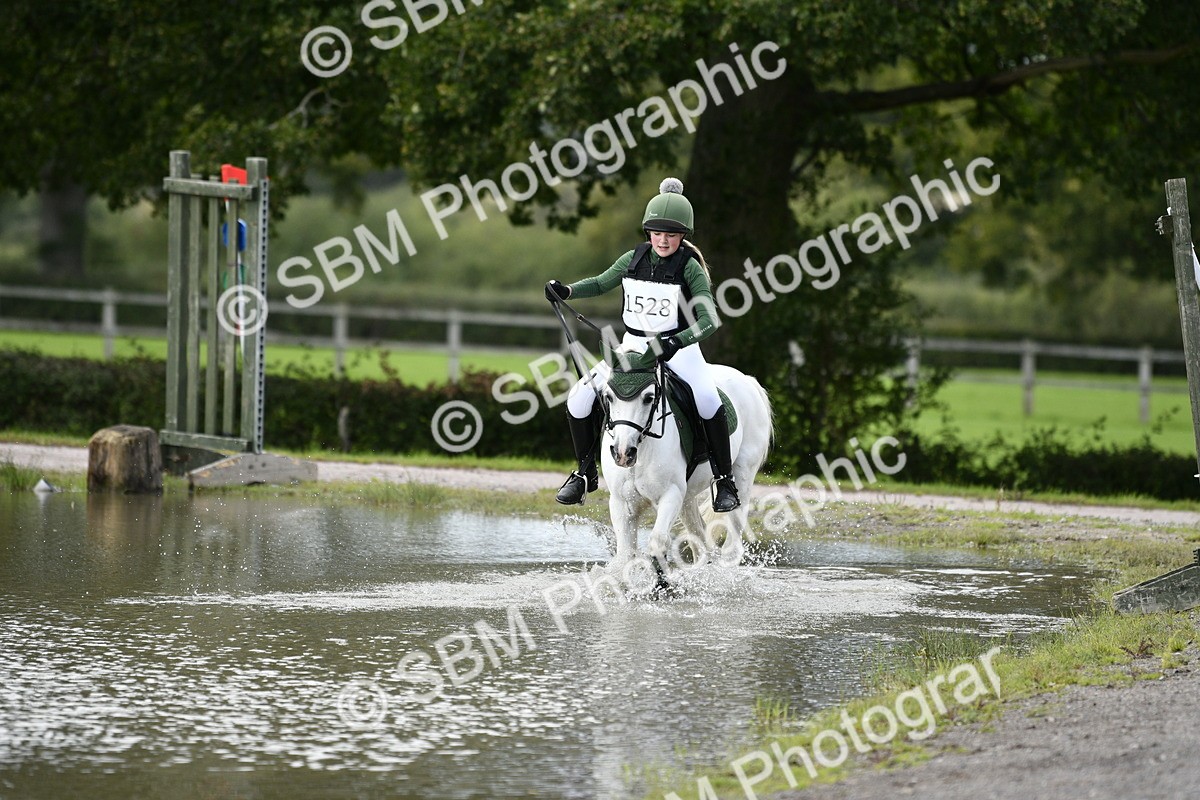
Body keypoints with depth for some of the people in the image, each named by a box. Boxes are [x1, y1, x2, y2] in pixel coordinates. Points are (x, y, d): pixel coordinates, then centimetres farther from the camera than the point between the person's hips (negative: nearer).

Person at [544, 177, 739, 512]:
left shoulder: (690, 268, -13)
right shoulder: (634, 260, 0)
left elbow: (708, 321, -20)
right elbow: (601, 283, 16)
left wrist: (677, 342, -38)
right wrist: (567, 290, -3)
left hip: (679, 349, -4)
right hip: (634, 347, 4)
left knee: (708, 401, -31)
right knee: (580, 398, -10)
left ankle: (725, 481, -16)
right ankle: (585, 473, 11)